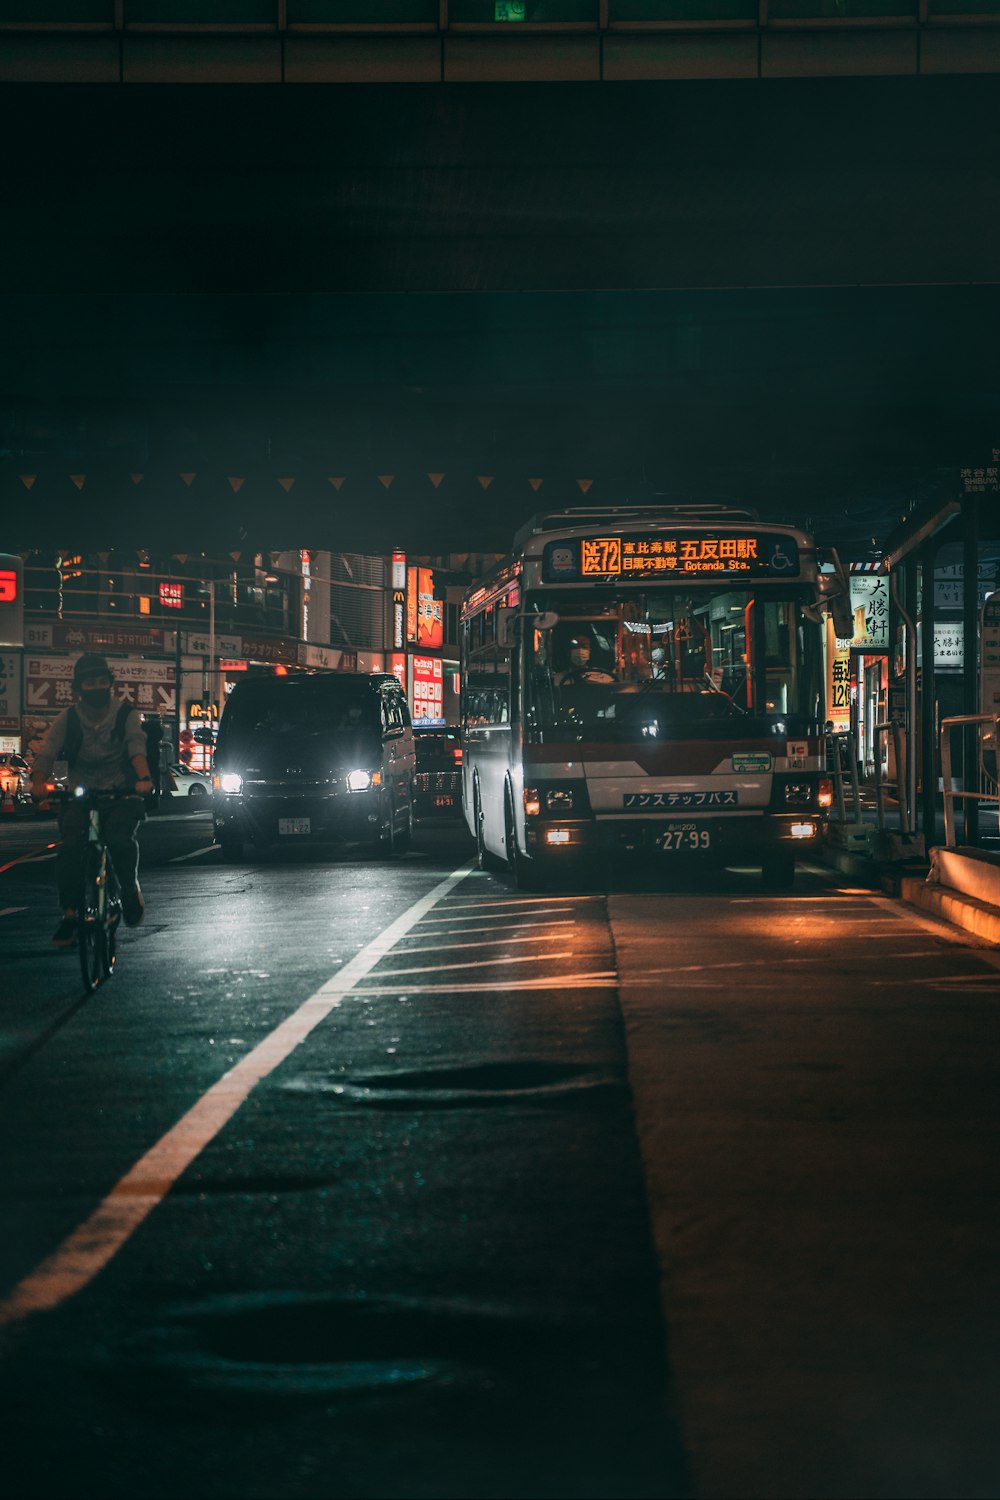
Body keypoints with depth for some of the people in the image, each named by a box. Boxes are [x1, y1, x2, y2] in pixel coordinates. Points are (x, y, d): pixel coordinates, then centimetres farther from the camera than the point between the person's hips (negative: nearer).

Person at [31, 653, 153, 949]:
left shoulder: (125, 714, -2)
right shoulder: (68, 719, 1)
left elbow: (137, 746, -20)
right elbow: (46, 752, -11)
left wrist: (143, 777, -40)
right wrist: (39, 781, -32)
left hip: (121, 794, -1)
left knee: (119, 838, -29)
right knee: (69, 847, -24)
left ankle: (130, 887, 0)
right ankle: (69, 913, -14)